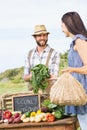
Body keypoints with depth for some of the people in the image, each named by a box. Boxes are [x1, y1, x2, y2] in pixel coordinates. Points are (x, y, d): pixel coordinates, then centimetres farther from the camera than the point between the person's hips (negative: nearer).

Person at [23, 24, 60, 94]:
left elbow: (54, 77, -8)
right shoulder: (30, 53, 11)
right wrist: (31, 76, -12)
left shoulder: (54, 54, -2)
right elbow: (25, 77, 10)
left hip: (48, 91, -3)